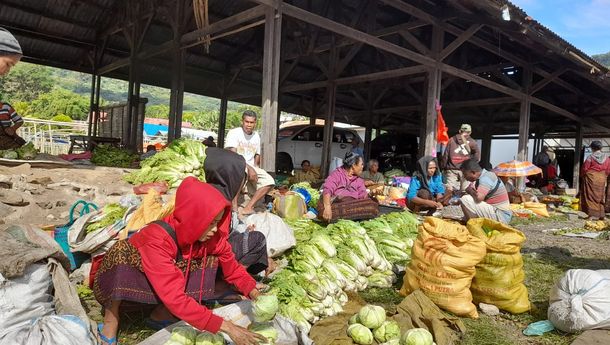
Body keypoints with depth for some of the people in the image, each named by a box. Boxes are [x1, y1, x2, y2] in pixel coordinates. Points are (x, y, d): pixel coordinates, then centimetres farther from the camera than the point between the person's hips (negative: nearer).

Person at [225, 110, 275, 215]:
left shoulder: (256, 136, 12)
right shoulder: (234, 133, -7)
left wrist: (255, 169, 1)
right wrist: (249, 168, -27)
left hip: (251, 167, 7)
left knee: (269, 182, -15)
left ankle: (248, 207, -16)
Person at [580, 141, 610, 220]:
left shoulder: (590, 157, -12)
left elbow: (584, 169, -8)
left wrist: (583, 176, 10)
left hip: (591, 179, -4)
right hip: (601, 180, 4)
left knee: (591, 196, 1)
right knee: (600, 197, 12)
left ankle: (593, 214, -2)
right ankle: (601, 214, 16)